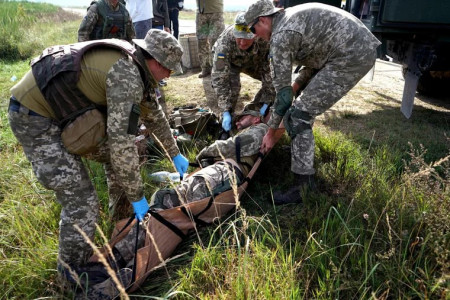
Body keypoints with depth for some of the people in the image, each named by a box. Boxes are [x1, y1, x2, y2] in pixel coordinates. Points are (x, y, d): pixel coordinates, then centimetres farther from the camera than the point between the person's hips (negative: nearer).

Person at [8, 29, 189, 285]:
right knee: (82, 201, -12)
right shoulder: (126, 77, -26)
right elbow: (122, 142, -30)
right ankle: (73, 274, 10)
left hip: (63, 109, 10)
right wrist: (137, 196, -19)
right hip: (33, 115, -10)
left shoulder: (134, 66, 5)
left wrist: (175, 154, 24)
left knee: (117, 155, 13)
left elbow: (153, 114, 17)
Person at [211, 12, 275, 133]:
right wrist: (225, 111, -43)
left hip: (254, 62, 3)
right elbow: (219, 78, -39)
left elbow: (269, 72, -29)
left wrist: (266, 103, -31)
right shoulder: (225, 42, -39)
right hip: (228, 62, -3)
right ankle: (225, 122, -9)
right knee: (232, 85, -31)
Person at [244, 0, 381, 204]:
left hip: (352, 55, -10)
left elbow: (284, 92, -8)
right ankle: (301, 146, 39)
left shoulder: (280, 37, -10)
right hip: (362, 46, 10)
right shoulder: (290, 17, 18)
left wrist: (271, 132, 0)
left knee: (300, 114, -10)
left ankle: (304, 187, -7)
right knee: (307, 101, 24)